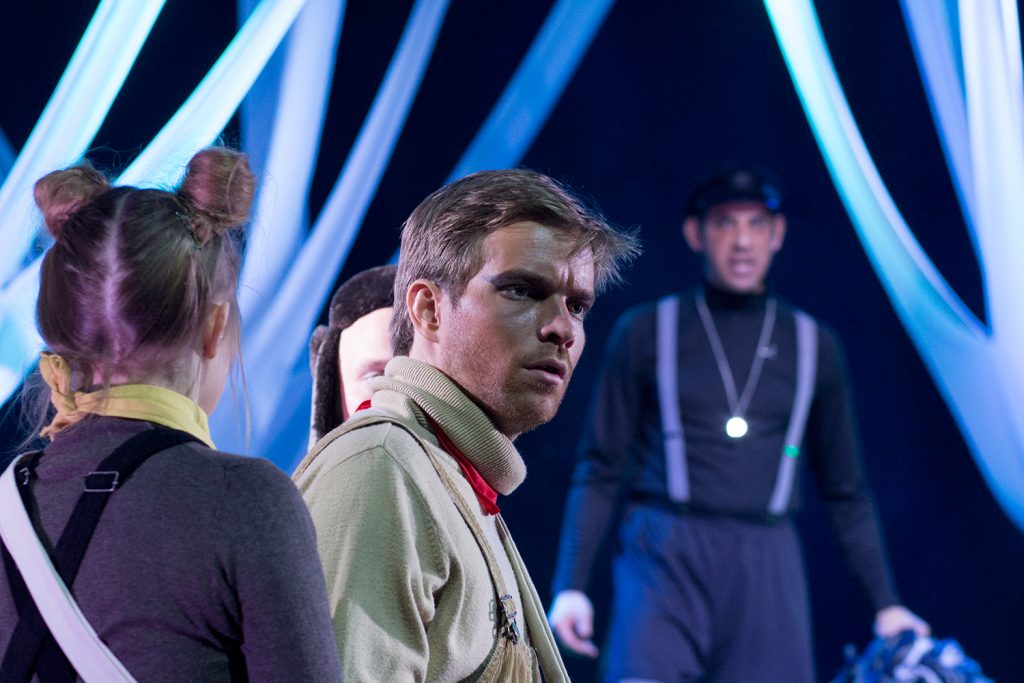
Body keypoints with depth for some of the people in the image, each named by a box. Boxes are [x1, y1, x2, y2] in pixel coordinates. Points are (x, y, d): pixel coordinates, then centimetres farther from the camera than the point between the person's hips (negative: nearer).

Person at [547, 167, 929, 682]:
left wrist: (885, 602, 14)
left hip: (767, 564, 2)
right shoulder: (647, 333, 8)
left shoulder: (812, 345, 14)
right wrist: (570, 585, -2)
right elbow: (600, 470, 7)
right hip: (665, 561, -2)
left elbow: (844, 490, 19)